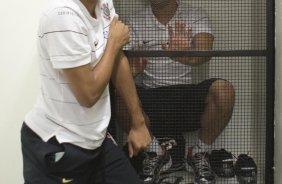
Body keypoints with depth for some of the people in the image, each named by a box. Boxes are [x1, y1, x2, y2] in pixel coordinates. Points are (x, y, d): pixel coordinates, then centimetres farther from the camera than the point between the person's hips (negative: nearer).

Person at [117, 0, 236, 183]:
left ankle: (200, 153, -4)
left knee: (223, 90, -30)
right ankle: (154, 152, -3)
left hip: (187, 98, 0)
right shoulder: (134, 22, 8)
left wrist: (189, 56, -41)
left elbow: (205, 51, -16)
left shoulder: (196, 16, 4)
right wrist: (130, 70, -28)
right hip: (150, 101, 1)